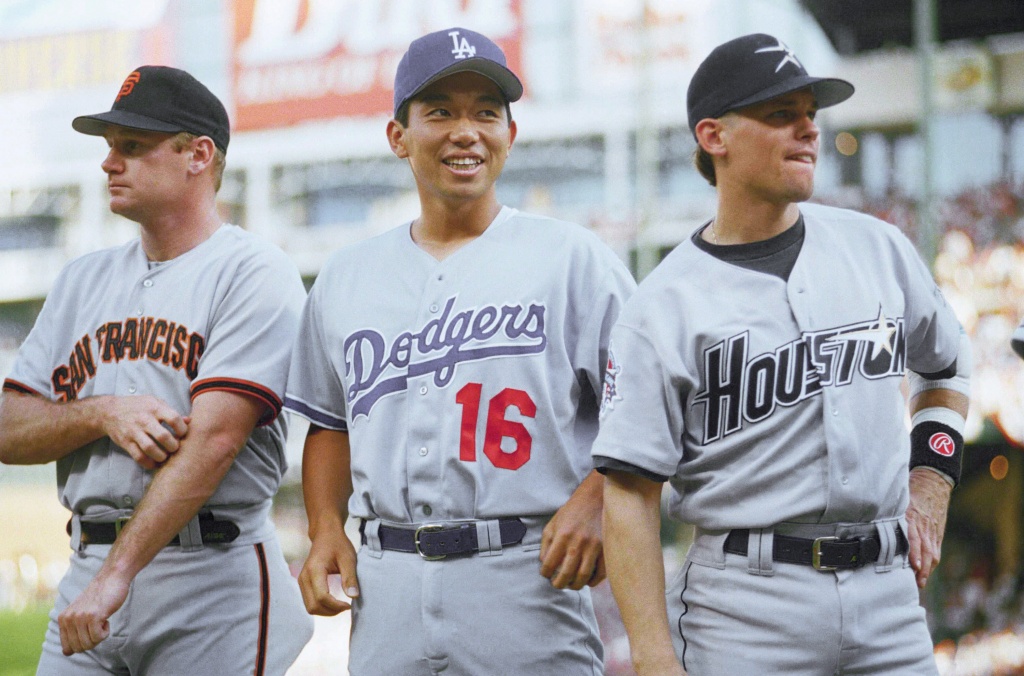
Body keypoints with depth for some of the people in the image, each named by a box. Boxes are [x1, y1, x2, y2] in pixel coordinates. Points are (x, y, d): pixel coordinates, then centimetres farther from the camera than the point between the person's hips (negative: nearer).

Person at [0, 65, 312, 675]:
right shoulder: (84, 280, 17)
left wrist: (118, 575, -22)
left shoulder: (255, 275, -4)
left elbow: (214, 437, -16)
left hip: (214, 579, -5)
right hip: (88, 567, 5)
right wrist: (103, 413, -10)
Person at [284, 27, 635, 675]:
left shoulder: (573, 258, 3)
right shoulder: (346, 277, 16)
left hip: (529, 574, -3)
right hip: (386, 587, 4)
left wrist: (594, 501, -14)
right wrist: (327, 529, 8)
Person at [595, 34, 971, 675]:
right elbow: (630, 495, -8)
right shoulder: (662, 308, -5)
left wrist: (931, 484, 12)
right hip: (746, 608, -4)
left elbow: (948, 366, 27)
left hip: (888, 592, 4)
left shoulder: (877, 247, 9)